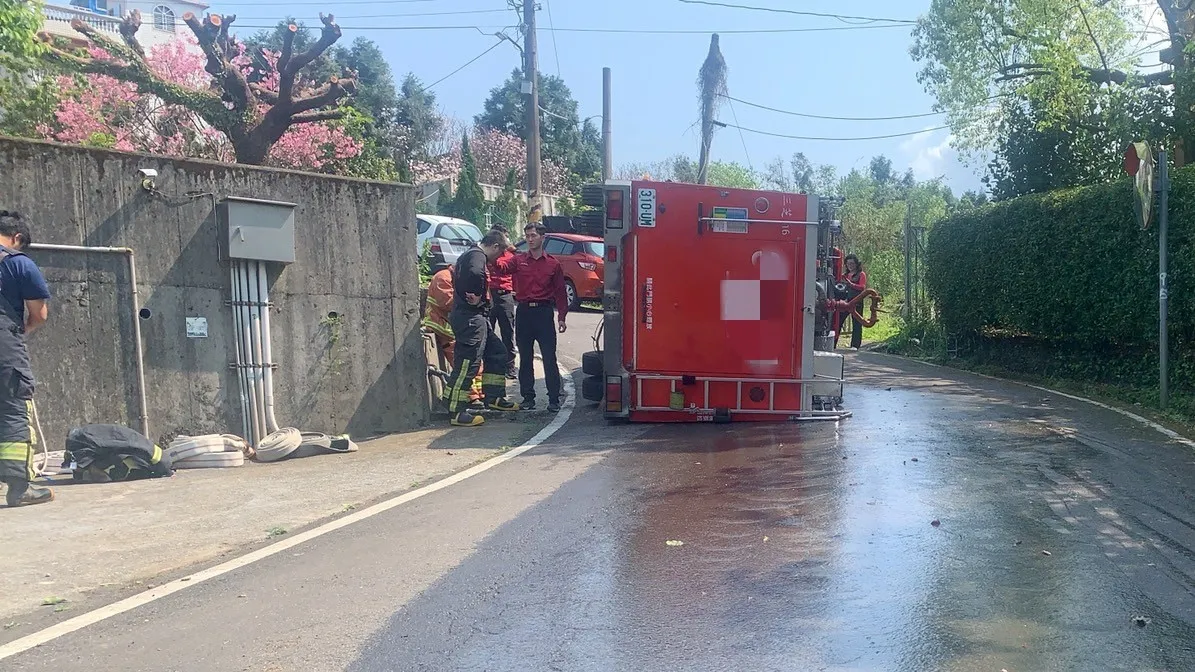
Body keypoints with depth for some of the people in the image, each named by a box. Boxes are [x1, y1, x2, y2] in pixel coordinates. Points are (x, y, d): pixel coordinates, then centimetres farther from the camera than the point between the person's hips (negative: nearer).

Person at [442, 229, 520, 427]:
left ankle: (493, 397, 26)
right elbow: (475, 274, -36)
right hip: (471, 319, -11)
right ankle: (457, 413, -5)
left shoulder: (471, 255, 19)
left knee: (497, 354, 18)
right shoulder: (478, 256, -14)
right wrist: (477, 296, -21)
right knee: (466, 365, -8)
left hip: (476, 318, 11)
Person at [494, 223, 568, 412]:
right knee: (525, 359, 9)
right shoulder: (518, 260, 6)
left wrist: (561, 317, 1)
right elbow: (502, 265, -14)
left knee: (549, 358, -1)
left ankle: (554, 399, 5)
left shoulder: (553, 263, 5)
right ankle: (528, 398, 18)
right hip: (524, 312, 2)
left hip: (544, 312, -2)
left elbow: (560, 292, 6)